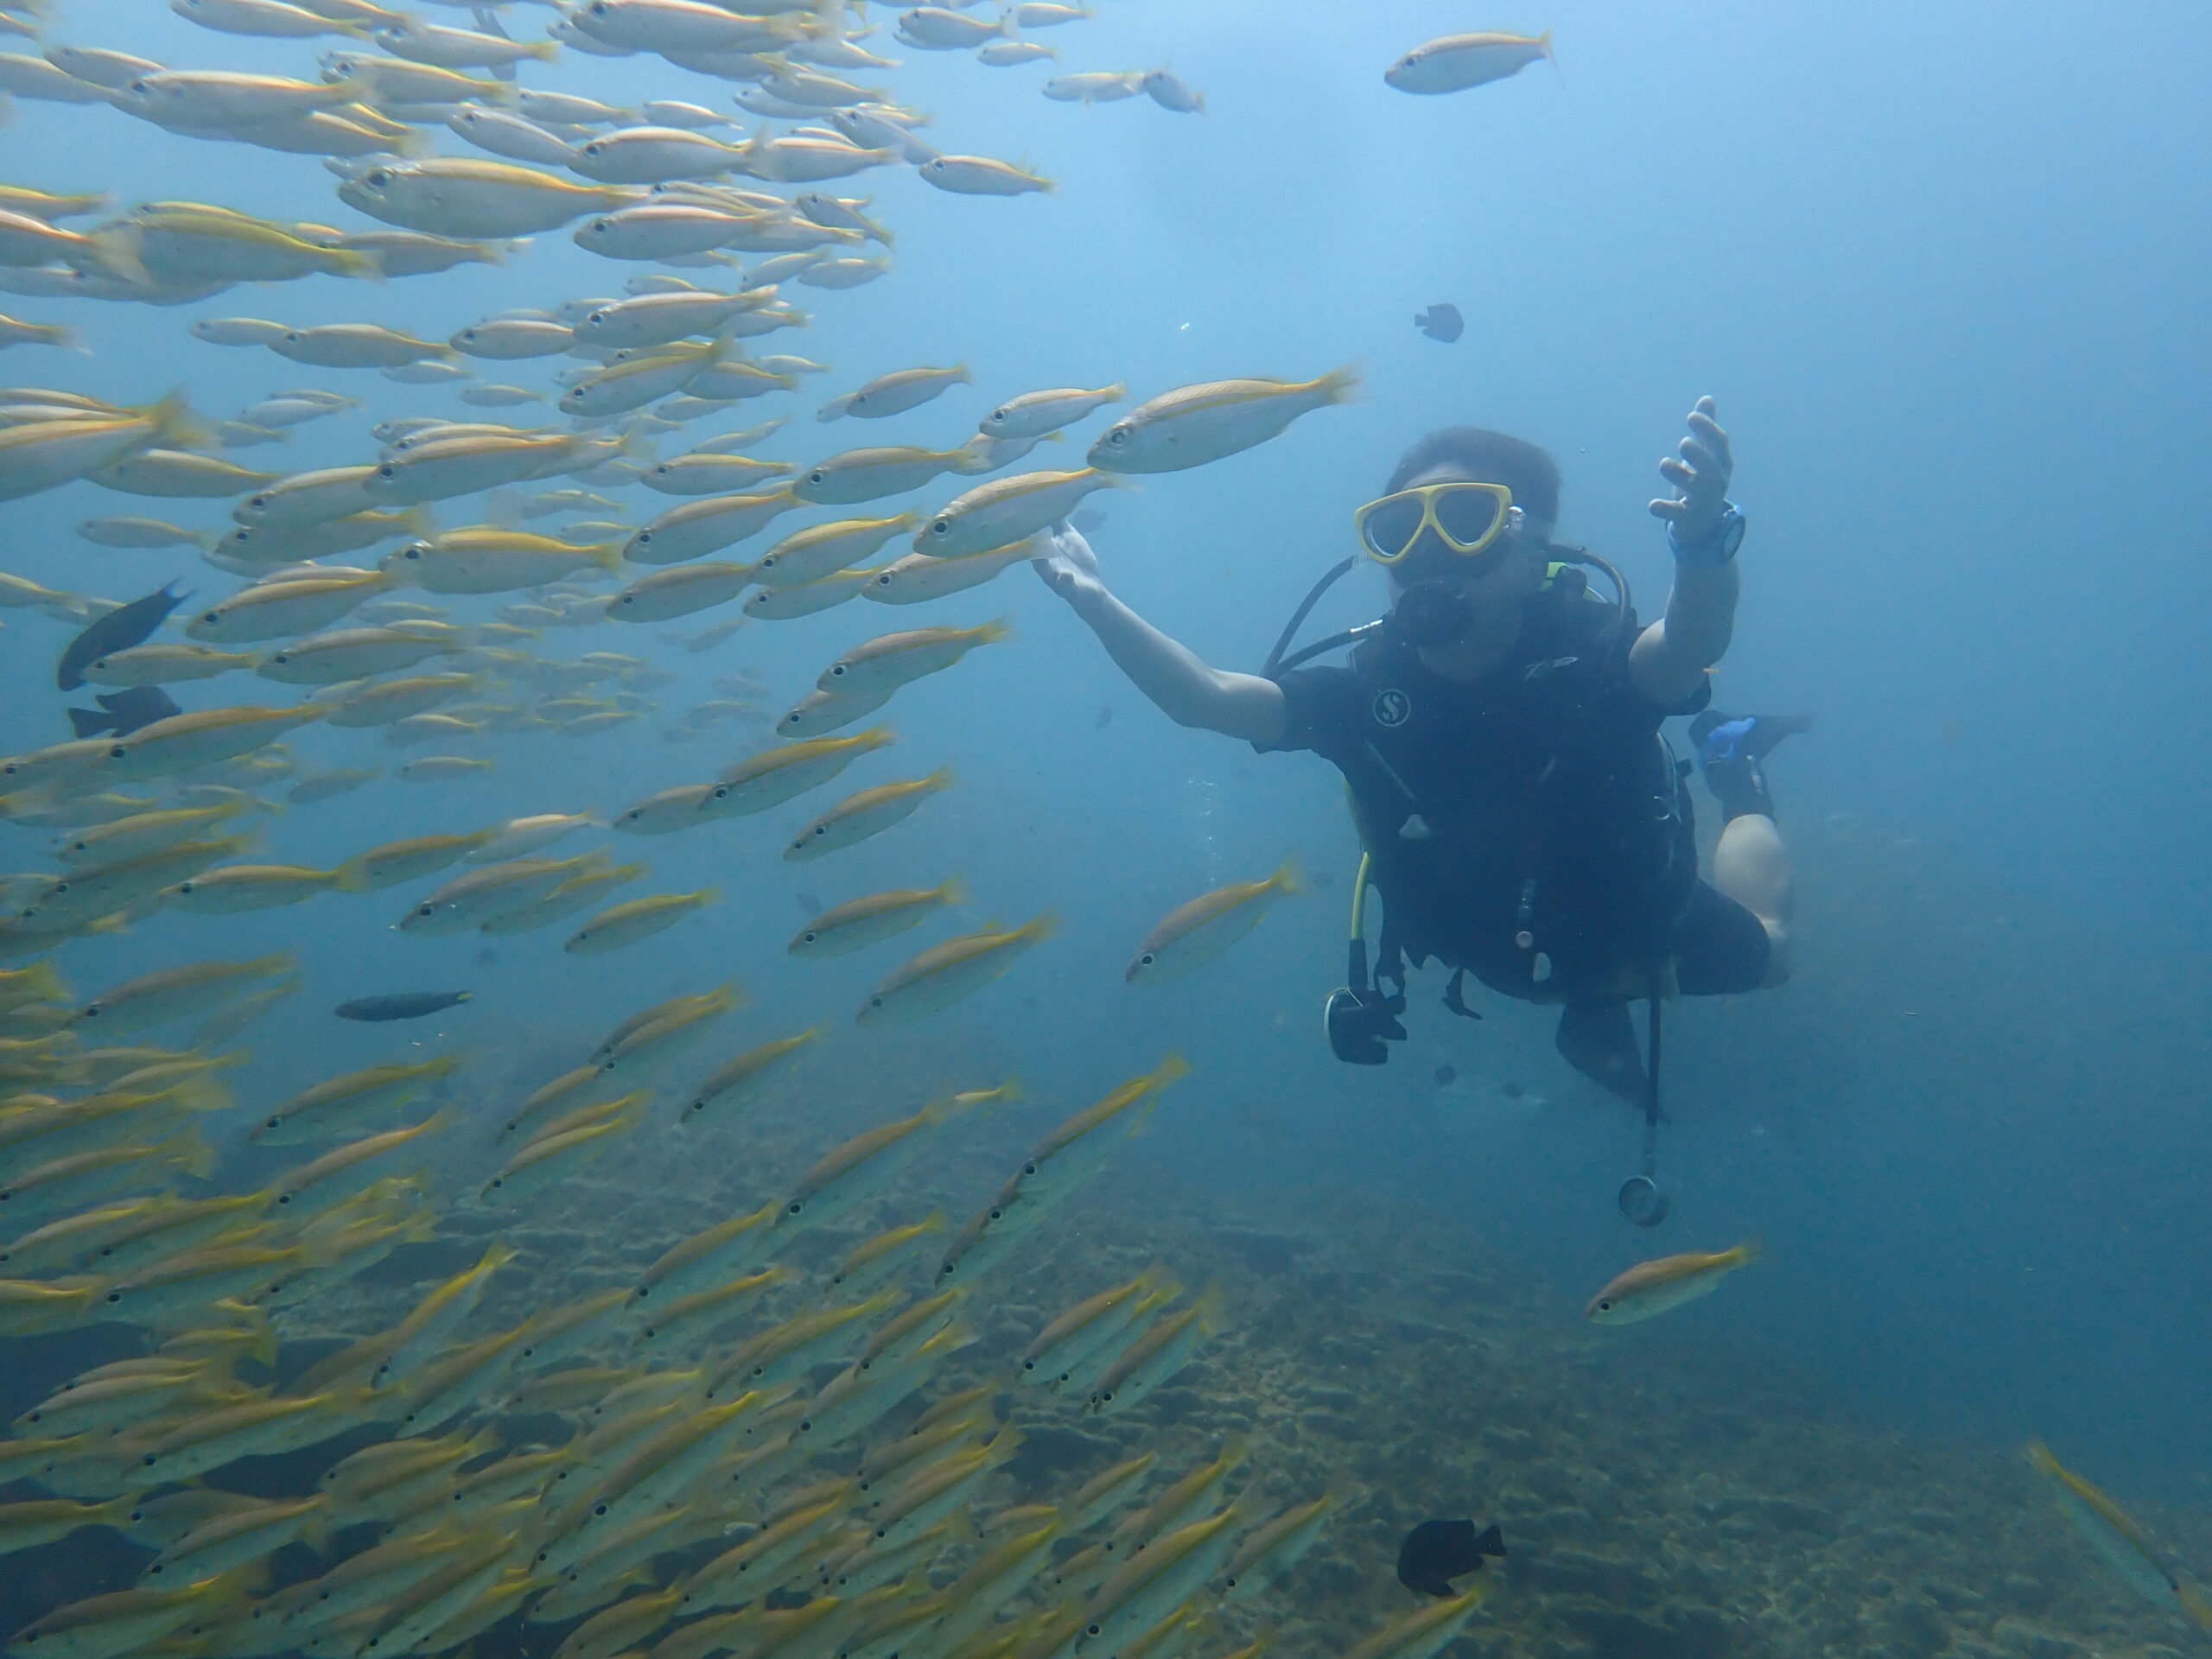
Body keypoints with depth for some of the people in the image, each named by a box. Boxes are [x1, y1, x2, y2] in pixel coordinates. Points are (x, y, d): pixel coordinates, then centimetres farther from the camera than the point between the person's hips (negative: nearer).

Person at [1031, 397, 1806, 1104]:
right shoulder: (1370, 691, -29)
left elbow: (1689, 647, -58)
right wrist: (1096, 601, -46)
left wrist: (1705, 545, -80)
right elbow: (1202, 697, -33)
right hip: (1506, 960, 2)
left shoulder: (1589, 659, -37)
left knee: (1763, 952, 28)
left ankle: (1729, 766, 43)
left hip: (1639, 926, -2)